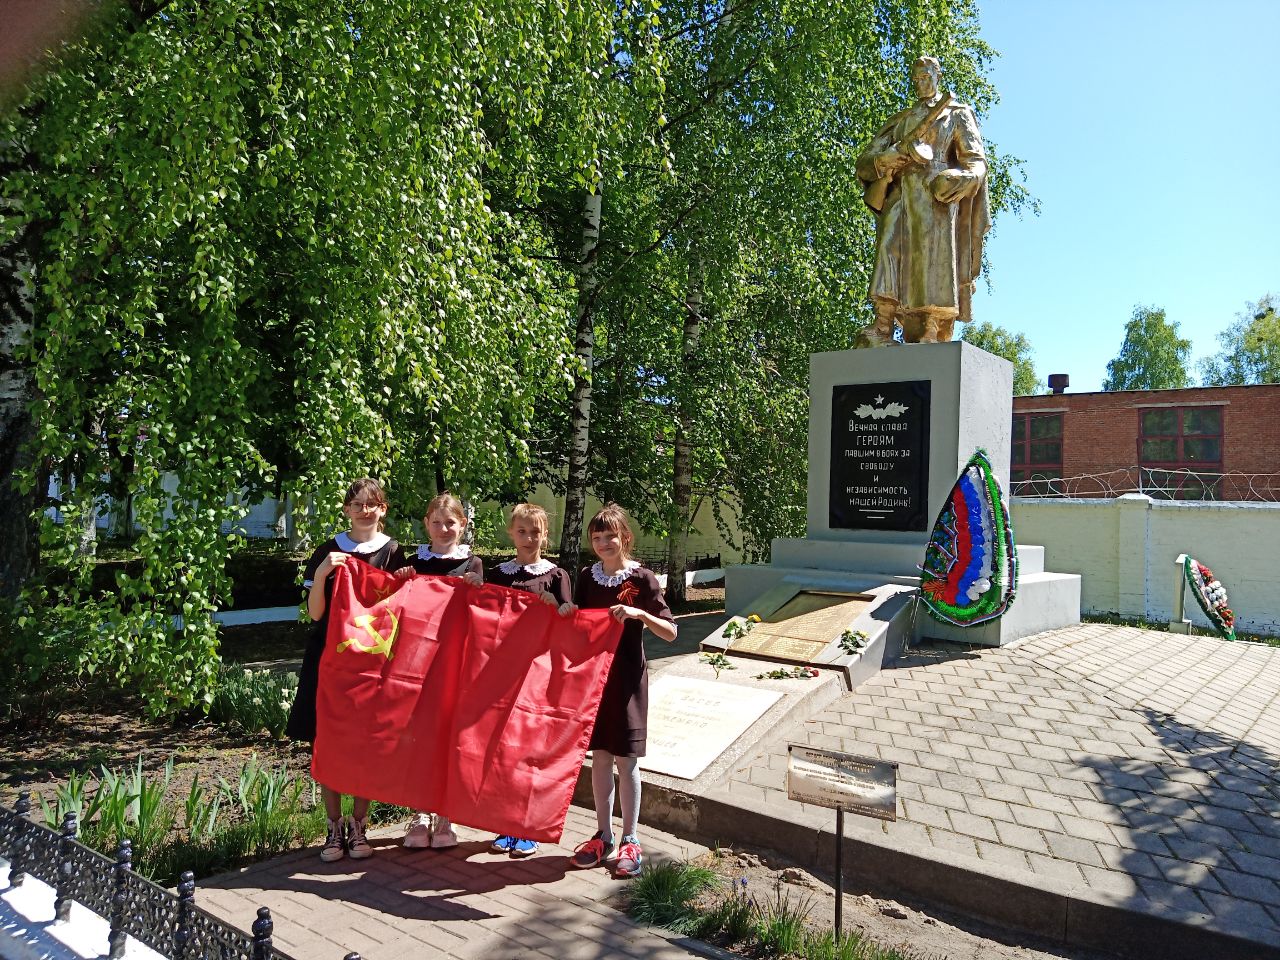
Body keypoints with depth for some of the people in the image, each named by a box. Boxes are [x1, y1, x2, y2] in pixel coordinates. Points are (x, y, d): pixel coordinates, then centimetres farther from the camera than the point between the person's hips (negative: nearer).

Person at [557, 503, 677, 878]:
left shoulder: (641, 578, -9)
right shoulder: (587, 577, 3)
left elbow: (670, 632, -10)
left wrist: (639, 613, -25)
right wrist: (567, 613, -9)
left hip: (627, 678, -4)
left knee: (626, 761, 4)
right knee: (599, 757, 11)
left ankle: (630, 840, 19)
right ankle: (603, 835, 26)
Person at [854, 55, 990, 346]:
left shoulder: (957, 114, 20)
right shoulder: (900, 120, 27)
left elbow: (976, 159, 7)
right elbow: (866, 163, 14)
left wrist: (961, 178, -15)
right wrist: (901, 152, -5)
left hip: (936, 194, -2)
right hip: (900, 194, 2)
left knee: (934, 258, -16)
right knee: (890, 246, -21)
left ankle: (931, 336, -24)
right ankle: (882, 330, -32)